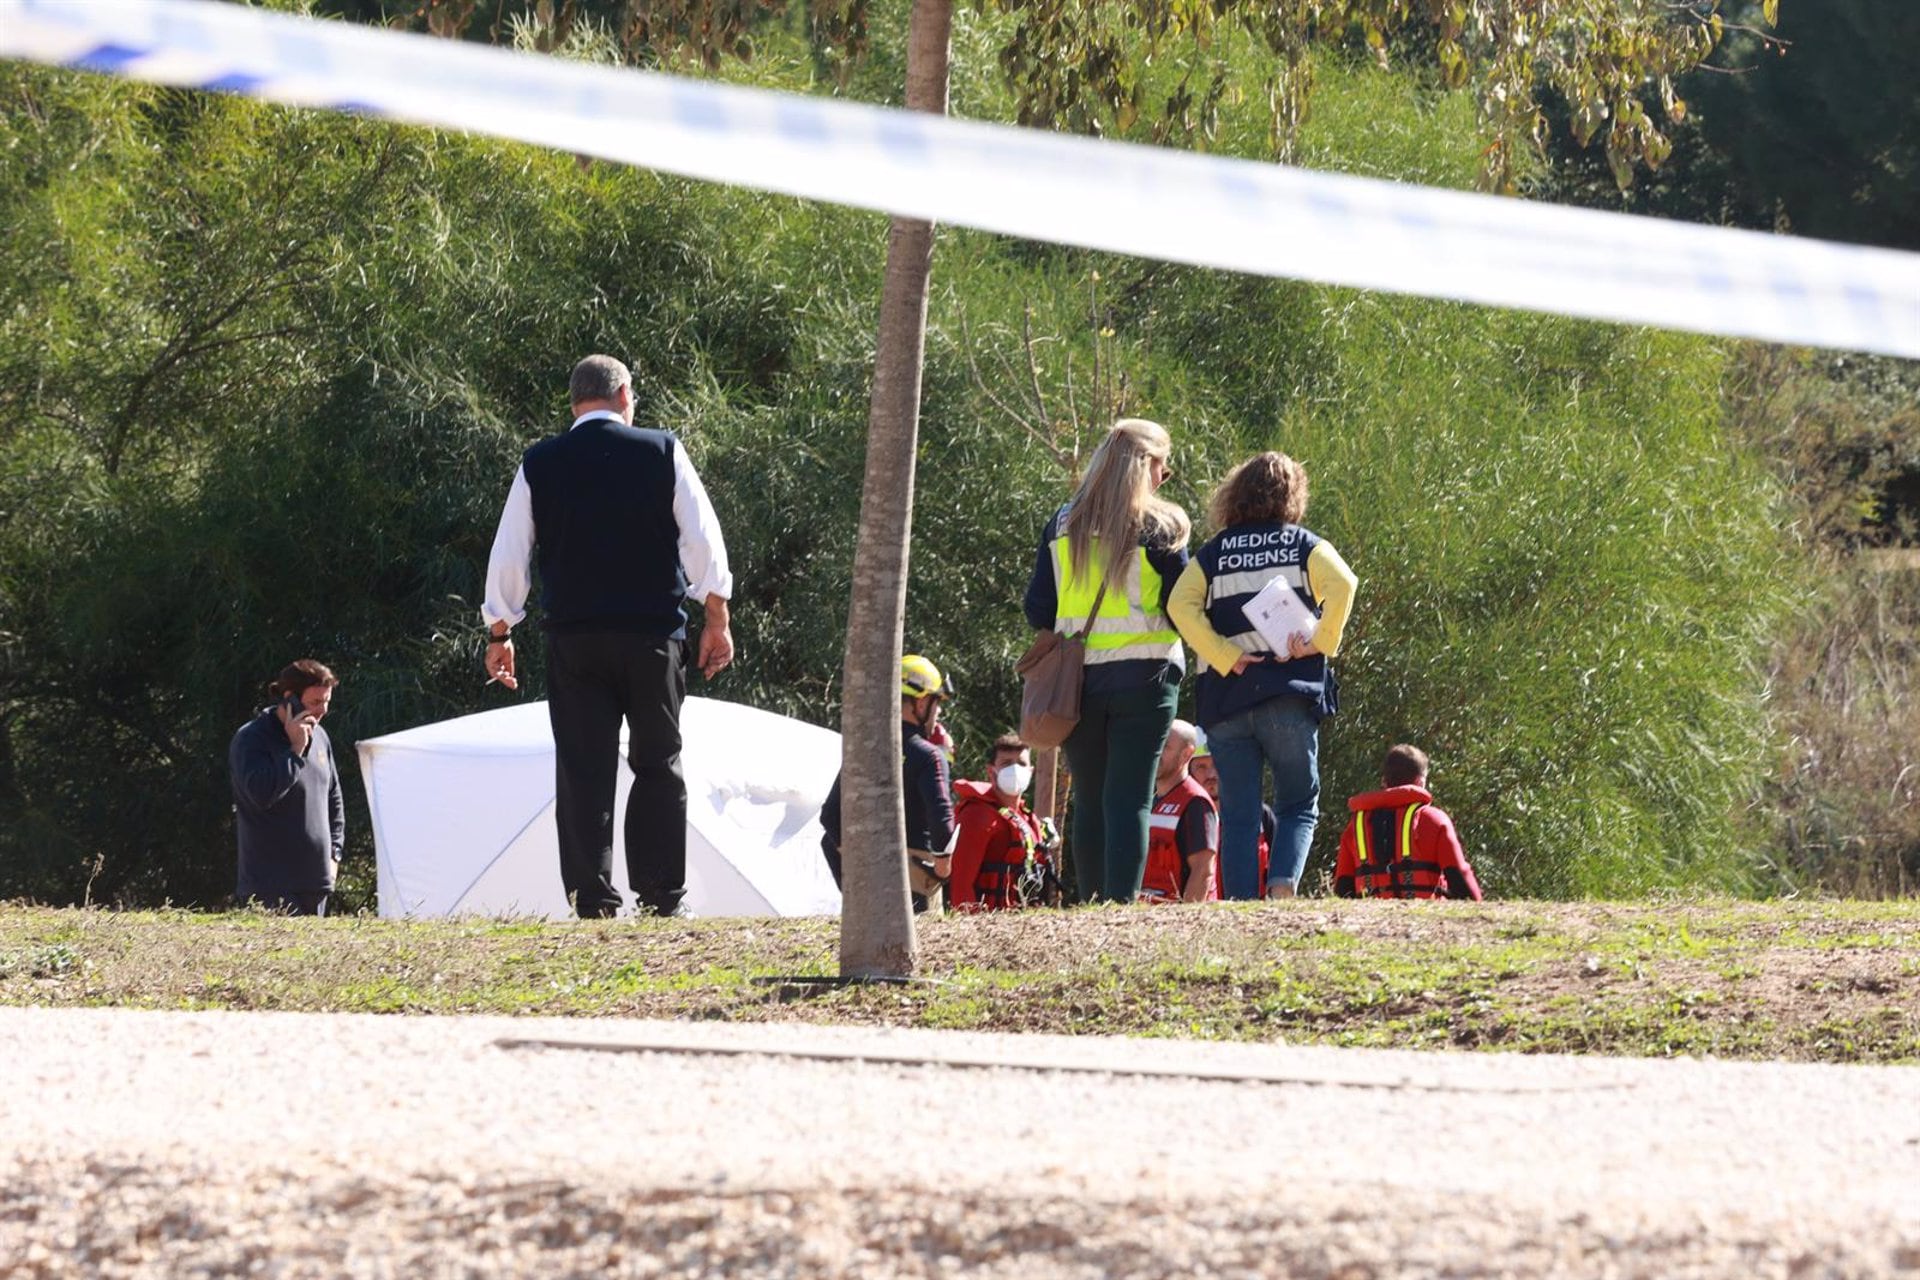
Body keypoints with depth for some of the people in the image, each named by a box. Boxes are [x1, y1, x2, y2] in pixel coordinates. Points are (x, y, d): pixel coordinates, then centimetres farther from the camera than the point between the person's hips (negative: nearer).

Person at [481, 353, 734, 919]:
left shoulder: (539, 465, 5)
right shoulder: (662, 453, 2)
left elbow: (508, 554, 7)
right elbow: (703, 539, 0)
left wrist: (499, 632, 17)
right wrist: (717, 620, 7)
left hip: (573, 638, 1)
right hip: (653, 633, -1)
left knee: (583, 769, 1)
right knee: (658, 764, 7)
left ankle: (592, 898, -5)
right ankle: (661, 898, 1)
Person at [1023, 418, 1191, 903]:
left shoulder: (1062, 525, 6)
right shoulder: (1159, 526, -6)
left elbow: (1038, 609, 5)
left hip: (1075, 677, 3)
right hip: (1142, 676, -3)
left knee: (1088, 802, 10)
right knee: (1129, 800, -5)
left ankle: (1091, 904, 9)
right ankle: (1122, 904, -12)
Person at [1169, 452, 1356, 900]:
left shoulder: (1213, 552, 12)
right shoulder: (1305, 545, 7)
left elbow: (1180, 606, -5)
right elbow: (1342, 584, -13)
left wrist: (1225, 657, -5)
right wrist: (1321, 643, -6)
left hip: (1226, 696, 1)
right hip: (1289, 695, -1)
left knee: (1238, 815, 4)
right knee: (1299, 803, 8)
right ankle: (1283, 886, -17)